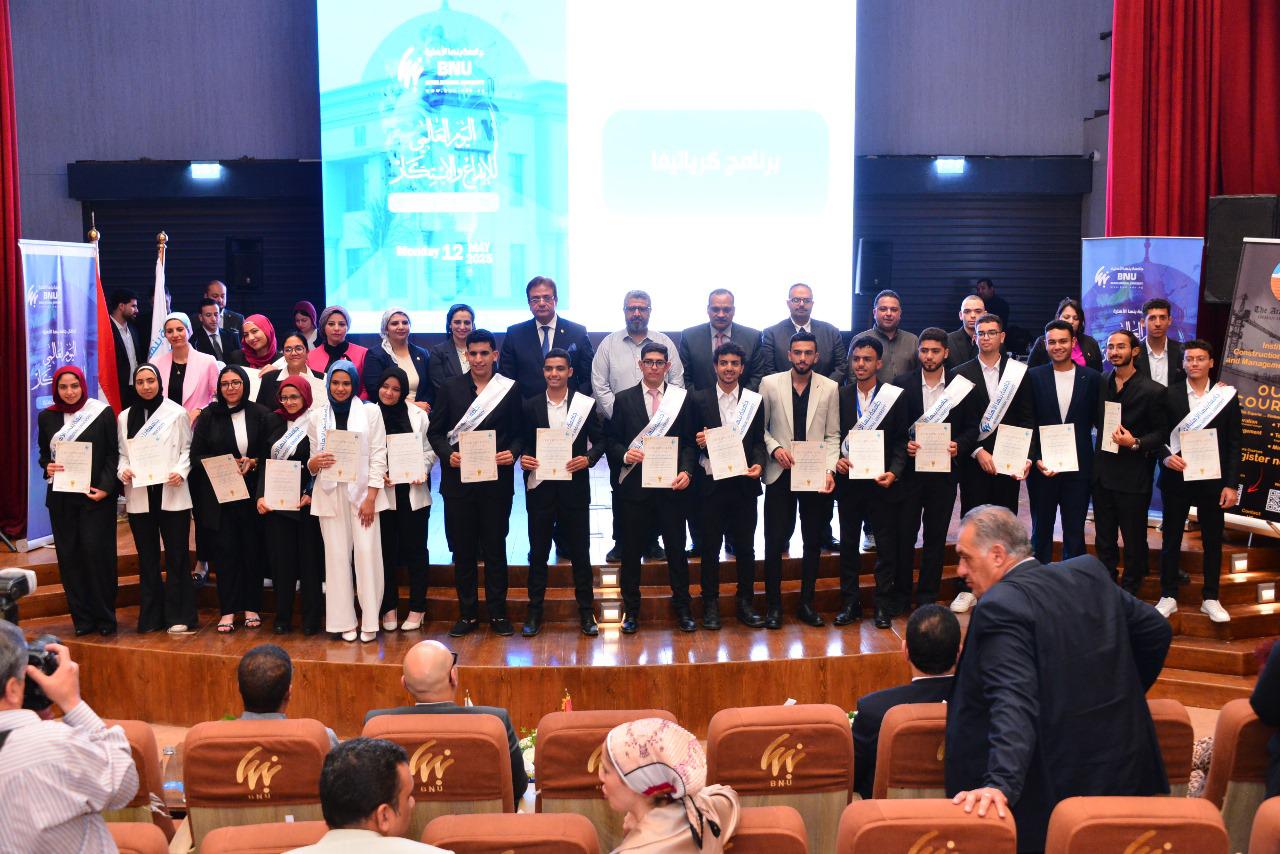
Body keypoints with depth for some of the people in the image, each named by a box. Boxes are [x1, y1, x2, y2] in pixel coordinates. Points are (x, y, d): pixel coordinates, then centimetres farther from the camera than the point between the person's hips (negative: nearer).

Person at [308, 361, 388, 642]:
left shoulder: (370, 412, 4)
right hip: (330, 493, 2)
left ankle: (369, 621, 0)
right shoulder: (317, 416, 10)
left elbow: (378, 456, 0)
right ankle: (344, 621, 8)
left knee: (366, 553, -7)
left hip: (362, 491, -2)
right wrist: (315, 462, -11)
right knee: (337, 555, 1)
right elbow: (311, 463, 14)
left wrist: (371, 497, -8)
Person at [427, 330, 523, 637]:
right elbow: (435, 431, 6)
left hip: (497, 481, -1)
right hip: (458, 480, 1)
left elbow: (519, 432, 4)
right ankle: (467, 614, 17)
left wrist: (512, 453, -15)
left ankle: (497, 613, 15)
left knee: (495, 548, 5)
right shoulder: (450, 388, 5)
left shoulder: (511, 389, 2)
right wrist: (447, 455, -11)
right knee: (462, 549, 7)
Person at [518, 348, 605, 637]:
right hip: (539, 486, 1)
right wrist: (523, 458, -11)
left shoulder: (586, 404, 0)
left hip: (574, 486, -1)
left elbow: (600, 440, 3)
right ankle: (534, 611, 17)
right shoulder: (530, 406, 4)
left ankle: (586, 611, 15)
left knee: (580, 550, 6)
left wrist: (588, 459, -14)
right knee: (538, 551, 8)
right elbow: (522, 442, 10)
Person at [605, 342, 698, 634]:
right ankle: (631, 610, 19)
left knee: (677, 549, 6)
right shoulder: (623, 399, 5)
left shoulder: (682, 398, 5)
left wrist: (686, 471, -12)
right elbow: (612, 441, 5)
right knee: (631, 550, 7)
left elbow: (689, 442, 3)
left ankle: (682, 608, 19)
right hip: (633, 486, 0)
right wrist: (625, 455, -15)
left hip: (671, 485, 0)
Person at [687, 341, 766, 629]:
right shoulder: (699, 399, 3)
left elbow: (759, 441, 6)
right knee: (710, 547, 5)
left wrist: (758, 464, -11)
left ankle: (745, 603, 19)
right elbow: (689, 441, 5)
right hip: (711, 483, -1)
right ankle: (710, 604, 15)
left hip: (744, 483, 1)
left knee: (745, 546, 7)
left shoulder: (755, 400, 6)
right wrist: (698, 443, -17)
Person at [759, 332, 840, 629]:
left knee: (813, 542, 8)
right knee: (775, 540, 0)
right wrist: (774, 448, -12)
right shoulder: (770, 384, 0)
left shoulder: (830, 388, 2)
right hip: (780, 473, -1)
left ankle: (807, 603, 21)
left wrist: (830, 469, -9)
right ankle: (773, 605, 12)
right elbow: (759, 426, 5)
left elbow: (833, 435, 2)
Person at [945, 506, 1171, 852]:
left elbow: (1013, 703, -32)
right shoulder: (1089, 571, 2)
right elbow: (1156, 630, 11)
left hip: (1053, 788, -7)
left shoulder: (1001, 606, -20)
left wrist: (1000, 783, -41)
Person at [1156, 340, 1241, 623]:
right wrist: (1166, 457, -16)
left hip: (1212, 480, 0)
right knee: (1171, 538, 7)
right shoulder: (1169, 395, 0)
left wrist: (1231, 484, -4)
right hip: (1176, 477, 0)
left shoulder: (1226, 396, 0)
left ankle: (1210, 599, 19)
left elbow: (1234, 443, 0)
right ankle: (1168, 596, 17)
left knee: (1213, 540, 8)